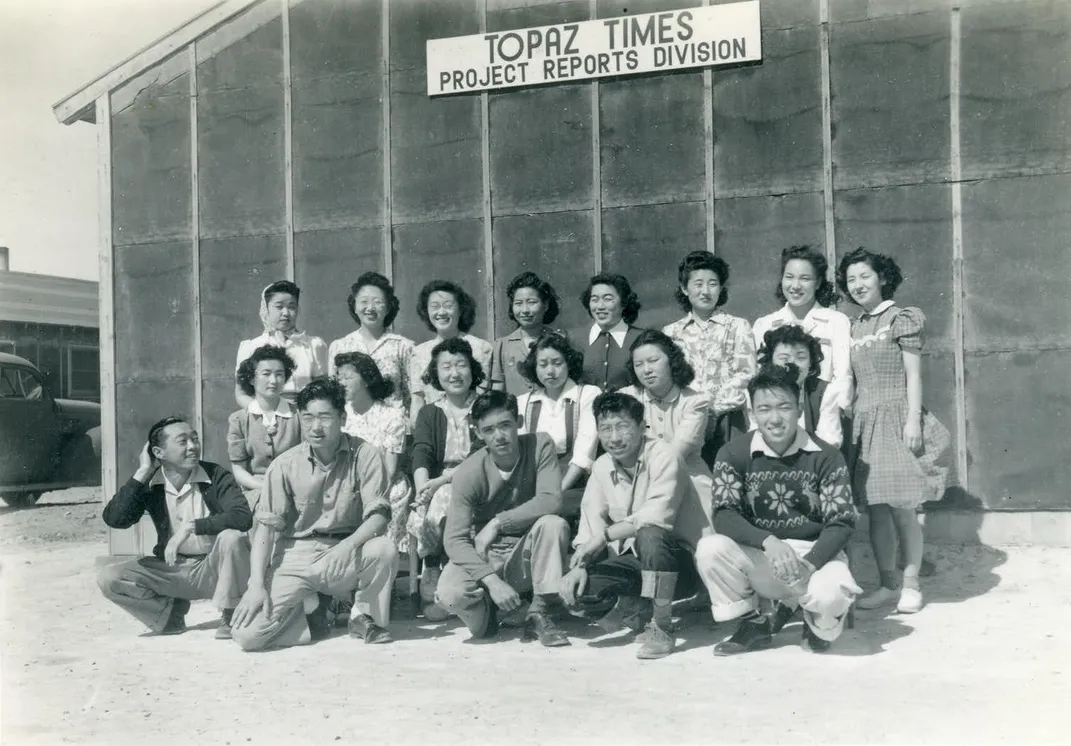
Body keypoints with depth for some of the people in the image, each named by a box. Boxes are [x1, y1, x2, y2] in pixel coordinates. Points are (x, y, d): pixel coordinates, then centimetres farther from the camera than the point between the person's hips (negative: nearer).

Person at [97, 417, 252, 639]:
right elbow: (115, 519, -18)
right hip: (172, 568, 3)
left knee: (232, 537, -34)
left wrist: (191, 526, -32)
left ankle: (230, 617, -13)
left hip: (214, 568, -3)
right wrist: (142, 472, -18)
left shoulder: (216, 476, -13)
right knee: (108, 578, -14)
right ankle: (171, 609, 8)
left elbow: (243, 516, -28)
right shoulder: (149, 485, -4)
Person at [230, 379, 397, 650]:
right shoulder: (285, 465, -4)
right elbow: (266, 527, -4)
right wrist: (256, 585, -16)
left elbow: (378, 516, -14)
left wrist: (348, 545, -33)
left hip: (346, 556, 0)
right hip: (296, 558, 1)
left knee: (385, 549, -33)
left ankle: (365, 617, -3)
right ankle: (310, 606, 12)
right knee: (246, 634, -19)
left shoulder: (366, 455, -7)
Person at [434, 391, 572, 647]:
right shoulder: (469, 472, -16)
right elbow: (454, 539, -20)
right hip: (484, 558, -1)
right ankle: (486, 611, 8)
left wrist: (497, 523, -27)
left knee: (554, 524, -30)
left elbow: (551, 501, -24)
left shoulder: (539, 446, -11)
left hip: (528, 556, 1)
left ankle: (540, 614, -14)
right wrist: (492, 580, -34)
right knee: (450, 593, -30)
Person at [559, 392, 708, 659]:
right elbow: (591, 522, 2)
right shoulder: (602, 467, 5)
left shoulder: (664, 456, -16)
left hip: (677, 560, -6)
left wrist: (604, 535, -28)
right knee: (572, 585, -16)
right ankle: (634, 605, 13)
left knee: (650, 536, -38)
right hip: (633, 559, 6)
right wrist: (579, 564, -15)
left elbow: (657, 516, -29)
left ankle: (662, 628, -19)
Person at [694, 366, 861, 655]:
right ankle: (753, 624, -2)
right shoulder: (733, 453, -4)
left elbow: (841, 522, -8)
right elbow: (724, 515, -12)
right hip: (757, 556, 1)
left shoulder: (826, 457, -5)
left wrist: (809, 564, -27)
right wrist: (768, 541, -31)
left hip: (815, 554, -1)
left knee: (833, 593, -34)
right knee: (709, 549, -28)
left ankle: (818, 624, 8)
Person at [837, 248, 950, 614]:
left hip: (895, 419, -5)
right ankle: (888, 584, 13)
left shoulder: (901, 319, -1)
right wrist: (848, 423, 9)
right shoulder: (853, 327, 14)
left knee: (902, 509, -3)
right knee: (876, 509, 4)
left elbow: (913, 374, -5)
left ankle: (911, 584, 7)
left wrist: (913, 420, -13)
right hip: (864, 422, 5)